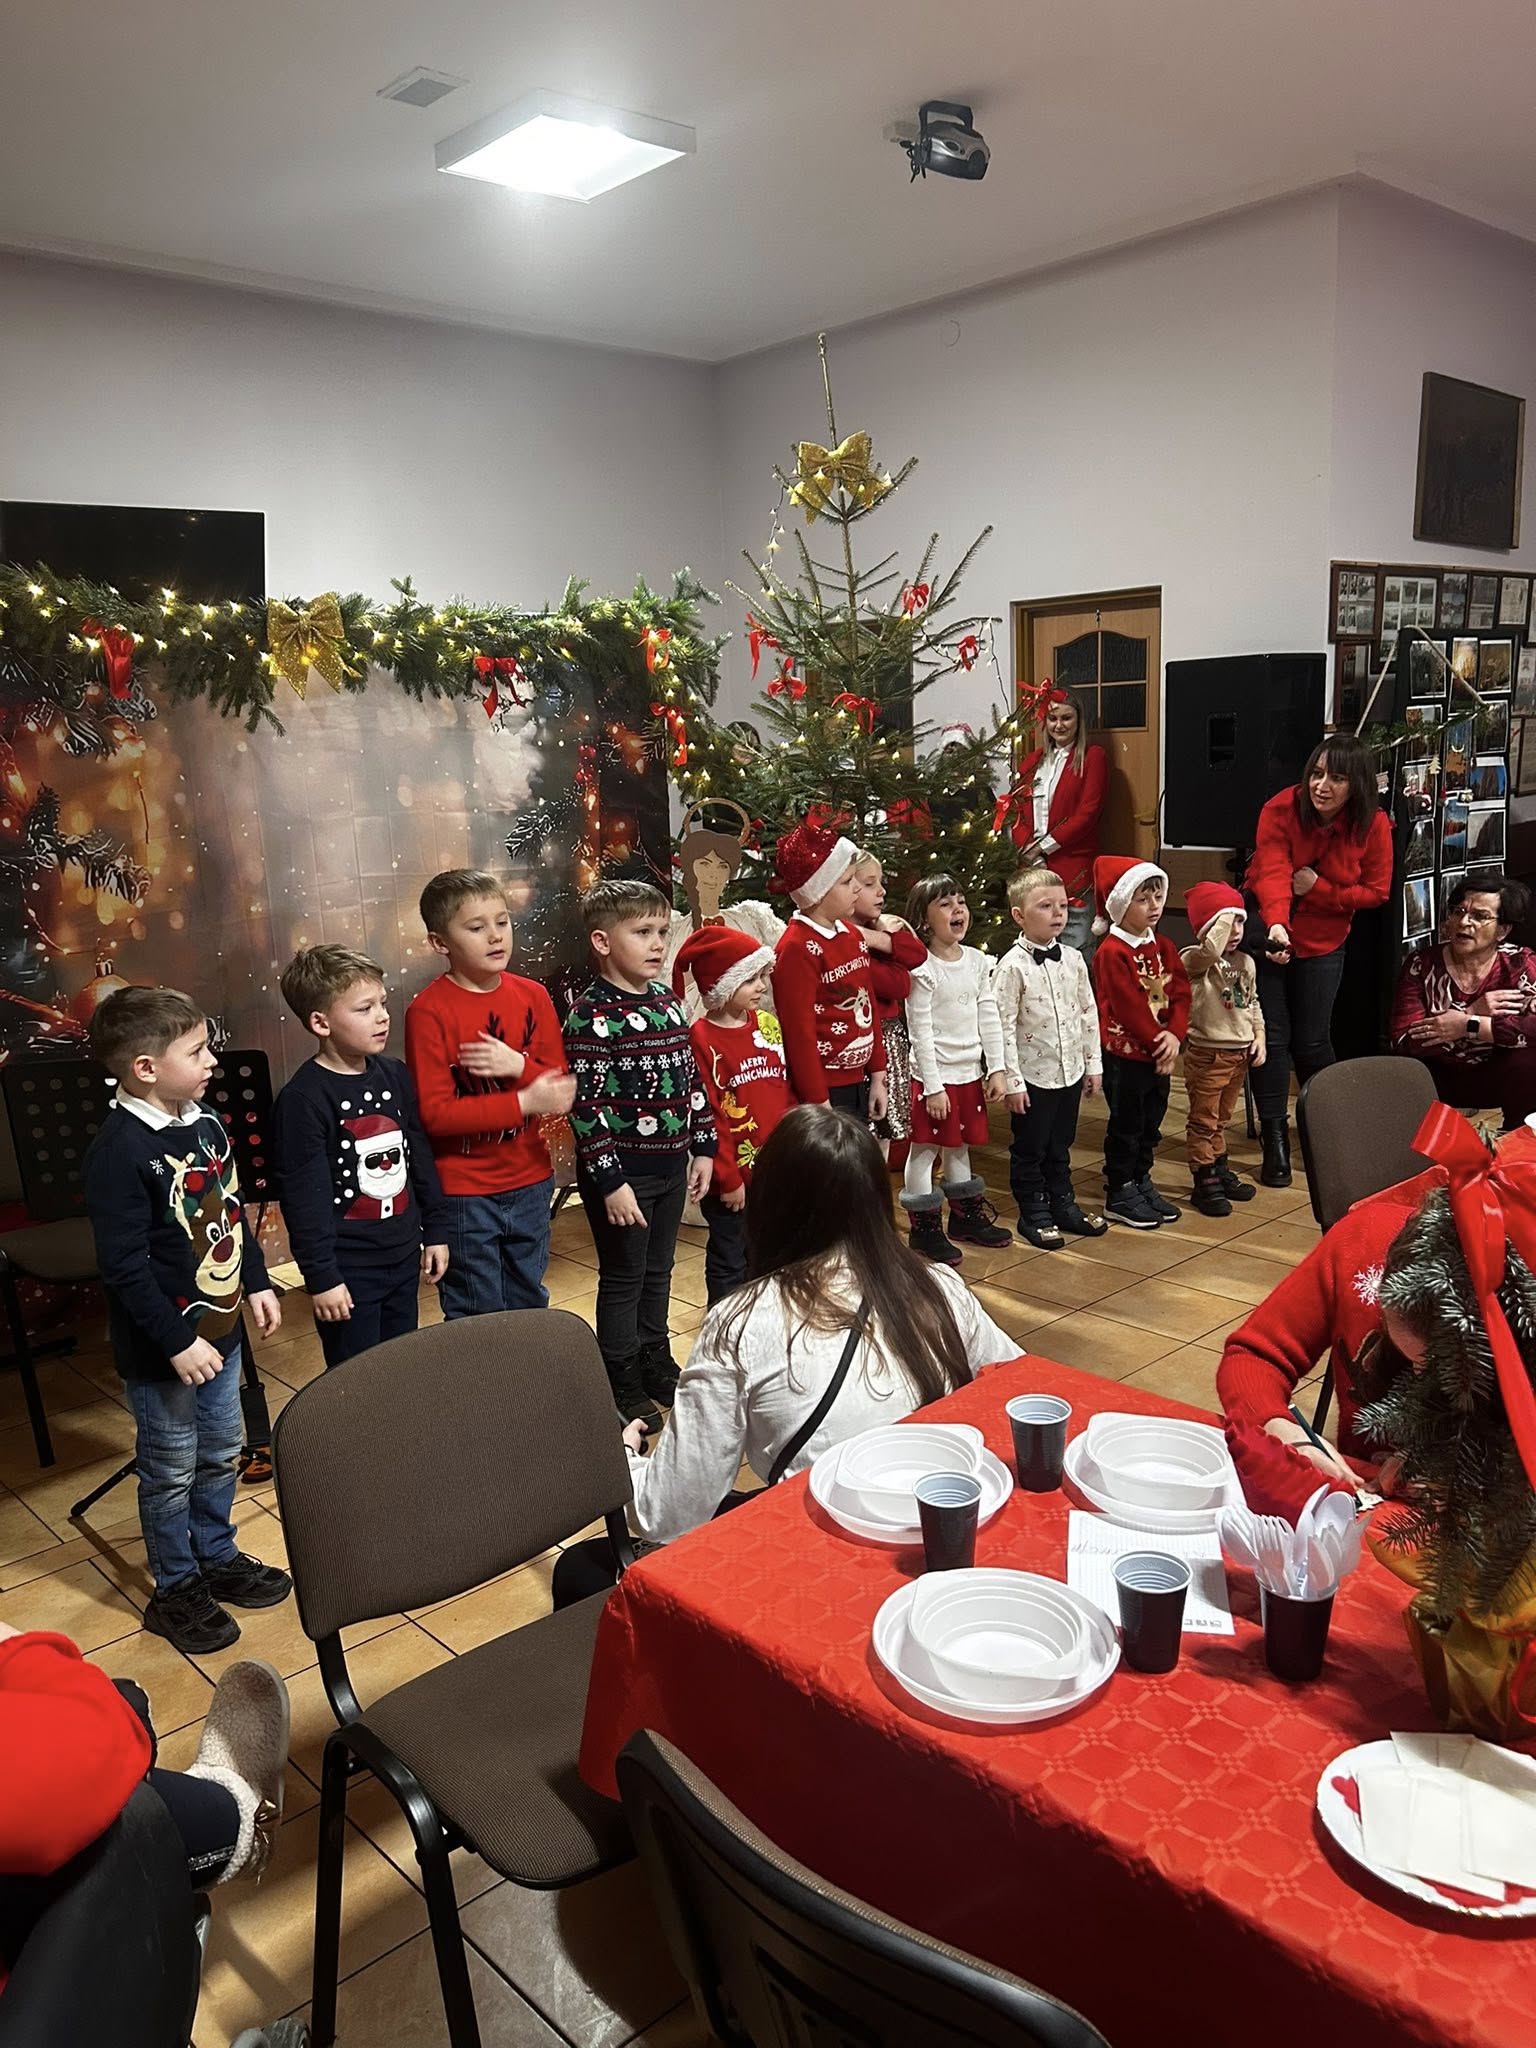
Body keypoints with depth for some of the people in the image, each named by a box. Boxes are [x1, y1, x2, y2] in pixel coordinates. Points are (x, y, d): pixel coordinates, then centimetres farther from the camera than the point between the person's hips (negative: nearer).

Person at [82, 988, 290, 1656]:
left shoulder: (204, 1123, 1)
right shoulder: (120, 1150, -24)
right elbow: (125, 1266, -24)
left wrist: (256, 1284, 13)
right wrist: (177, 1343, -21)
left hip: (219, 1328, 8)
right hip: (163, 1348, -7)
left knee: (221, 1453, 21)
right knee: (172, 1470, 10)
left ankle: (216, 1558, 42)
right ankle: (176, 1591, 29)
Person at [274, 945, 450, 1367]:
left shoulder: (394, 1075, 2)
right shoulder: (303, 1098, -17)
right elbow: (304, 1196, -16)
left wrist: (435, 1230, 14)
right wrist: (320, 1277, -14)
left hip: (404, 1256, 6)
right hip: (348, 1269, -6)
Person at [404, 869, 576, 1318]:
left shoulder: (532, 997, 0)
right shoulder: (429, 1011, -14)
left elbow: (560, 1088, 2)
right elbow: (434, 1113, -18)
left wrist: (519, 1066, -19)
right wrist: (524, 1103, -22)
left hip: (530, 1184, 5)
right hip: (463, 1193, -4)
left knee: (529, 1309, 20)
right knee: (475, 1323, 9)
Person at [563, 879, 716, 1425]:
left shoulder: (667, 1002, 6)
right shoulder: (591, 1016, -17)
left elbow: (692, 1079, 13)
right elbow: (586, 1106, -19)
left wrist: (702, 1148, 12)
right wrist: (611, 1181, -20)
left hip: (671, 1167, 7)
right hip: (620, 1171, -7)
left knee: (658, 1271, 20)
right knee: (623, 1278, 7)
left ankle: (656, 1365, 37)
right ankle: (623, 1384, 23)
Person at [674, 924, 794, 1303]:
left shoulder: (768, 1025, 4)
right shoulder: (701, 1038, -15)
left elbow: (788, 1093, 10)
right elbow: (706, 1115, -15)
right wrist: (727, 1177, -13)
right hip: (732, 1177, -6)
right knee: (728, 1263, 10)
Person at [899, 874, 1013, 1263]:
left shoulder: (977, 961, 4)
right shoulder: (922, 969, -14)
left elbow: (989, 1019, 7)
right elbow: (921, 1031, -15)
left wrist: (997, 1070, 3)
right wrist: (933, 1086, -16)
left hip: (970, 1073, 6)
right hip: (936, 1075, -6)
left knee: (960, 1146, 19)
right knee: (925, 1149, 3)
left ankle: (966, 1217, 31)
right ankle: (925, 1228, 12)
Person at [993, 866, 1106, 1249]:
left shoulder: (1073, 959, 3)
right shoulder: (1012, 966, -15)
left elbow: (1089, 1013, 10)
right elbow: (1004, 1027, -16)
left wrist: (1093, 1064, 9)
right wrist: (1011, 1080, -16)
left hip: (1070, 1072, 6)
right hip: (1033, 1075, -5)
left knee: (1060, 1146, 19)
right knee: (1029, 1150, 8)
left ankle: (1062, 1203, 33)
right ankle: (1034, 1214, 20)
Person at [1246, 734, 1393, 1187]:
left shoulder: (1373, 825, -12)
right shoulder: (1280, 809, -19)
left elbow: (1377, 891, -5)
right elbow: (1271, 872, -32)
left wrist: (1319, 889, -20)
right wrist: (1276, 924, -50)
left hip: (1323, 943, 1)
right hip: (1269, 933, -1)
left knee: (1311, 1041, 3)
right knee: (1270, 1035, -3)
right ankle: (1275, 1141, 8)